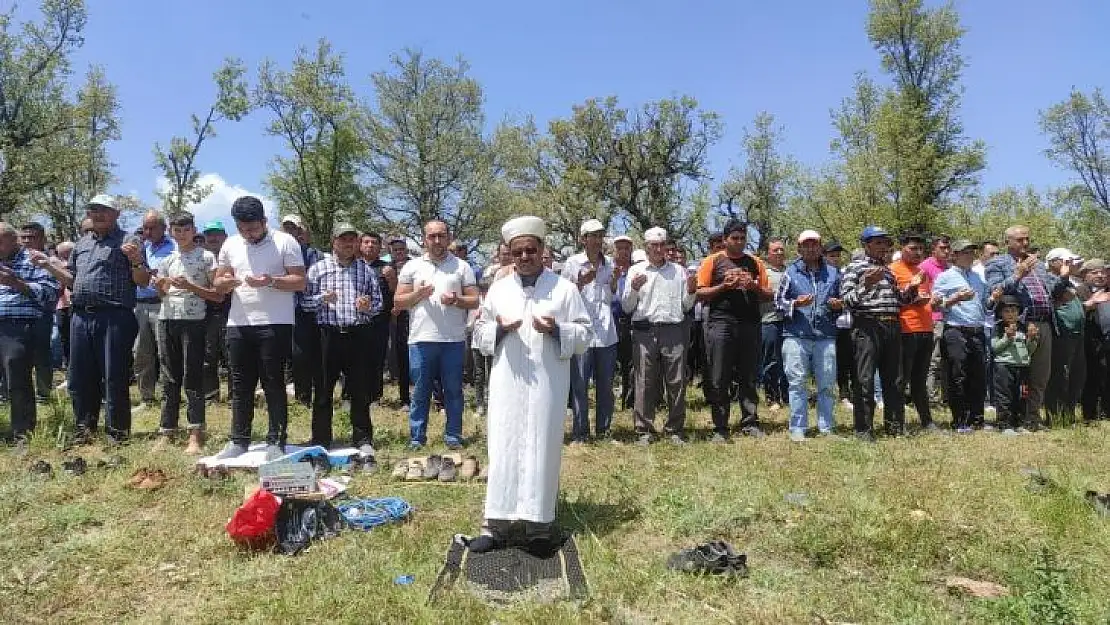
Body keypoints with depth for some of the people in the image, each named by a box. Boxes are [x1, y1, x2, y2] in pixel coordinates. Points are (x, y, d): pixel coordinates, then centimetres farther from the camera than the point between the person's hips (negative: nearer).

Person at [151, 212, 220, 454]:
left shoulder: (206, 257, 0)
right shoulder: (167, 260, 15)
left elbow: (218, 295, -4)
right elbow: (162, 295, 23)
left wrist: (190, 286, -15)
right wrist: (160, 286, 0)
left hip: (193, 321, -5)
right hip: (167, 321, 5)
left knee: (192, 378, -6)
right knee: (169, 379, 8)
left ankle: (196, 436, -4)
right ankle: (166, 433, 13)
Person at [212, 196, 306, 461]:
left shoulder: (285, 242, -3)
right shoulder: (230, 245, 12)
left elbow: (300, 281, -7)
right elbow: (218, 283, 15)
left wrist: (271, 281, -22)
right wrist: (226, 282, -8)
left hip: (275, 324, -5)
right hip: (238, 324, 5)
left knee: (274, 384, -1)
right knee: (240, 385, 9)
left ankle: (276, 442, 7)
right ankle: (239, 441, 18)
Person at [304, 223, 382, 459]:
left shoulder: (367, 270, 12)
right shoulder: (318, 269, 9)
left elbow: (378, 301, 14)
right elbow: (305, 300, 7)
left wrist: (368, 306, -7)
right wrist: (322, 299, -13)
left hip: (359, 335, 1)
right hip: (329, 334, -1)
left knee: (360, 390, 4)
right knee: (324, 390, 3)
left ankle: (363, 441, 13)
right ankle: (320, 442, 13)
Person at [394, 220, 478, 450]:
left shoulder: (462, 267, 7)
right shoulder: (412, 266, 8)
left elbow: (475, 300, 3)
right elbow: (398, 301, 7)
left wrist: (456, 300, -15)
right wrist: (418, 295, -11)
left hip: (453, 340, 0)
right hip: (421, 339, 1)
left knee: (453, 391, 6)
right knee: (420, 392, 7)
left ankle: (453, 437, 16)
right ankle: (417, 439, 16)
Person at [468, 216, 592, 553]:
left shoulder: (564, 287, 2)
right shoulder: (498, 289, 11)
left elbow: (585, 333, 1)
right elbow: (480, 332, 13)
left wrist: (556, 330, -17)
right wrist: (498, 329, -9)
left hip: (547, 384, -2)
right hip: (506, 383, 2)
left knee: (542, 449, 2)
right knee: (503, 449, 2)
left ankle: (539, 523, 12)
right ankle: (496, 524, 9)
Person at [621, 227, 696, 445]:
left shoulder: (679, 271, 16)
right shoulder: (636, 271, 11)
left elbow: (686, 306, 16)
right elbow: (626, 308, 8)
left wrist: (691, 291, -2)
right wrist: (634, 289, -9)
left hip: (674, 331, 2)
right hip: (645, 331, -1)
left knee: (676, 382, 1)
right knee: (645, 382, -2)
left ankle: (675, 429, 11)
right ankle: (644, 430, 6)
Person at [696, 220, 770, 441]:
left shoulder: (755, 263, 14)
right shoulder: (713, 261, 6)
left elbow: (768, 295, 13)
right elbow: (700, 294, 1)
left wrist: (753, 287, -6)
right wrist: (724, 286, -11)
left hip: (750, 325, 3)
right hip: (721, 323, -3)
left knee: (748, 378, 7)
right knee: (719, 380, -1)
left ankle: (750, 423, 14)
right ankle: (720, 428, 4)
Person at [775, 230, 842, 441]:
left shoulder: (832, 272, 16)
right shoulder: (790, 272, 7)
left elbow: (841, 300, 25)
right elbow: (778, 301, 5)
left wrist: (838, 305, 3)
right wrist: (795, 304, -13)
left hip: (826, 336, 3)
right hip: (796, 335, -2)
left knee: (827, 384, 5)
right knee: (798, 383, 0)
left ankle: (826, 428, 15)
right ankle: (798, 429, 6)